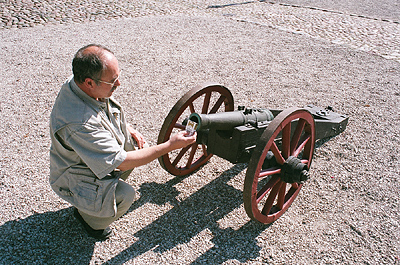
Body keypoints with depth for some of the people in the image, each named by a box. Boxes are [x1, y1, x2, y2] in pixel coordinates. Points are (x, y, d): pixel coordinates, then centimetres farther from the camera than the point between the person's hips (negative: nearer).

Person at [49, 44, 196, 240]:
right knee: (125, 195, -28)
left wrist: (127, 128, -3)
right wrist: (169, 146, -31)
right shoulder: (78, 122, -40)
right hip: (77, 177, -8)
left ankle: (107, 189, 16)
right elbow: (120, 162, -33)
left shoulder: (78, 83, -14)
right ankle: (88, 216, 5)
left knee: (137, 145, -3)